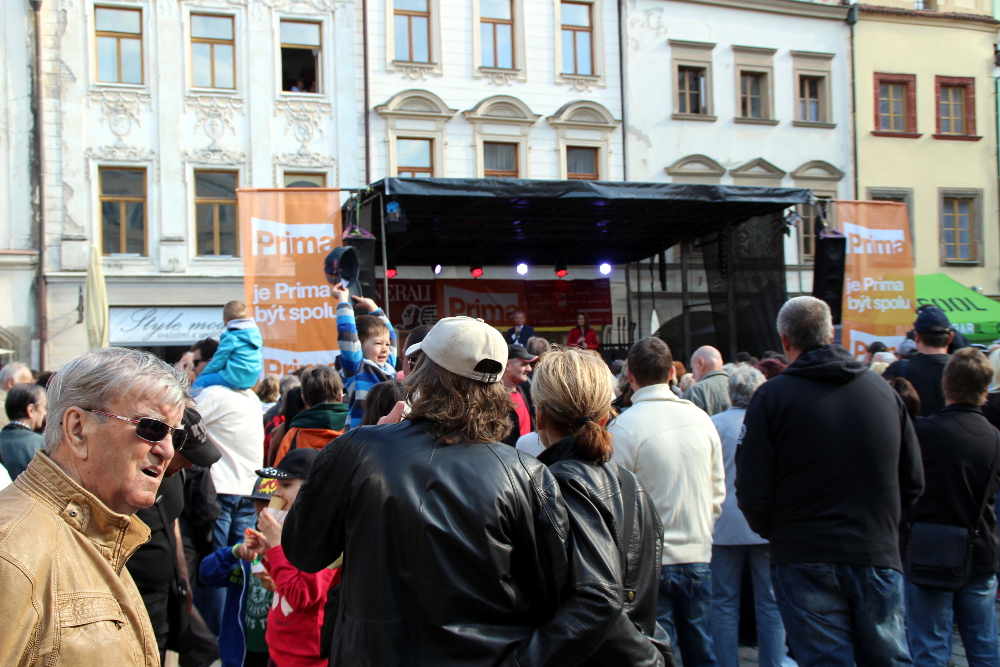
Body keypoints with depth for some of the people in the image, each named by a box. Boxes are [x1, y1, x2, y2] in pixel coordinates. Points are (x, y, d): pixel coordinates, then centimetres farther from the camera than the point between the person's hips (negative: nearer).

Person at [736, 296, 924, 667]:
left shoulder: (772, 396, -8)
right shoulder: (884, 391, 5)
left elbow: (752, 492, -10)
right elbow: (913, 482, 9)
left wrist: (776, 534, 8)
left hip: (806, 561, -3)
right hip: (879, 556, 4)